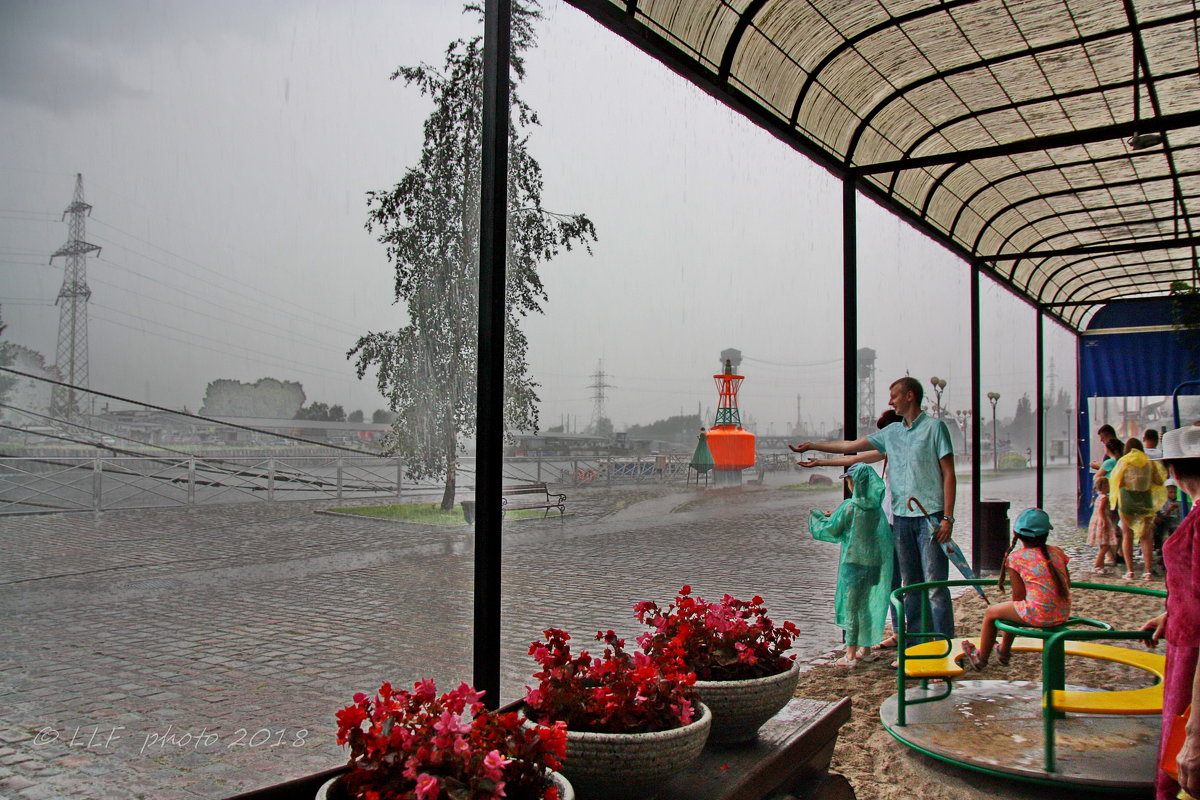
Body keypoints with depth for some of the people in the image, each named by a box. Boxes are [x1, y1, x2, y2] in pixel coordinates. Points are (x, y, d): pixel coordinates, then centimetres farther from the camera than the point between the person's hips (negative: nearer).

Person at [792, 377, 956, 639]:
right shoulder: (891, 432, 16)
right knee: (909, 586, 8)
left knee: (935, 585, -7)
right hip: (901, 517, 6)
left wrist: (948, 518, -11)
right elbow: (850, 446, 23)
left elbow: (948, 473, -5)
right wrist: (811, 446, 24)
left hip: (930, 516, -6)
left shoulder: (934, 427, -1)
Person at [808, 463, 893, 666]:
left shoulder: (849, 507, -16)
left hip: (853, 563, -6)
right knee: (867, 604, 18)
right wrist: (834, 516, 24)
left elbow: (830, 530, -7)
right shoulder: (876, 506, 1)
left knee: (851, 606, 1)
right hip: (875, 563, 6)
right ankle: (865, 647, 29)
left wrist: (817, 517, 14)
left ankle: (851, 654, 2)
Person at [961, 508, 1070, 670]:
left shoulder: (1016, 557, -8)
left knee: (991, 613, 18)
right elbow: (1067, 585, 9)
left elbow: (1019, 595, -7)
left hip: (1037, 614, -6)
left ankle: (981, 658, 33)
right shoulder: (1057, 553, 5)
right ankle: (1004, 652, 52)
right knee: (1013, 609, 34)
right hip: (1063, 614, 6)